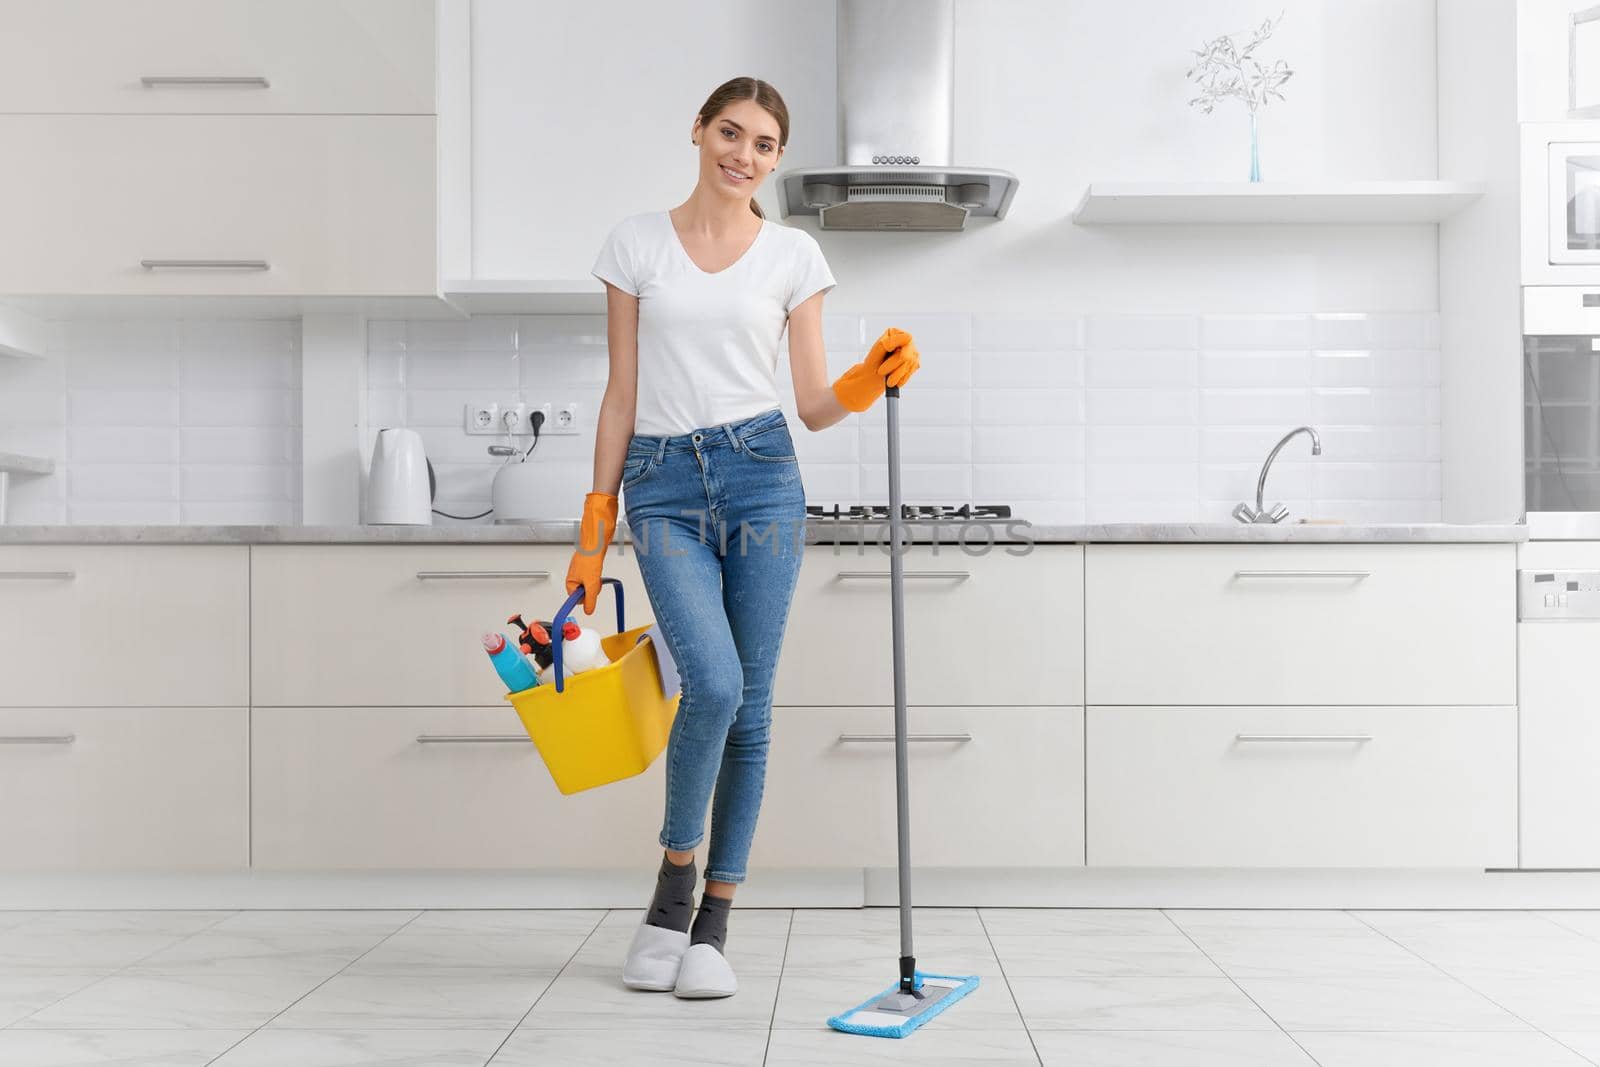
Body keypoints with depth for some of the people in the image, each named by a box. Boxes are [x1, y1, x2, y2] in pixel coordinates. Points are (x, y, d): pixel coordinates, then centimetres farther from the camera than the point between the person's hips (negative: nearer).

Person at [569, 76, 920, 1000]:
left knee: (750, 706, 1)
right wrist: (596, 527, 5)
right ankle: (674, 884, 6)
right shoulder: (638, 242, 8)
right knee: (714, 683, -19)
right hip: (664, 487, -1)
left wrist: (869, 384, -17)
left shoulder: (794, 255, 7)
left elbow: (814, 404, 5)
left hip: (761, 478, 1)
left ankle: (714, 924, 15)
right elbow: (622, 393, 7)